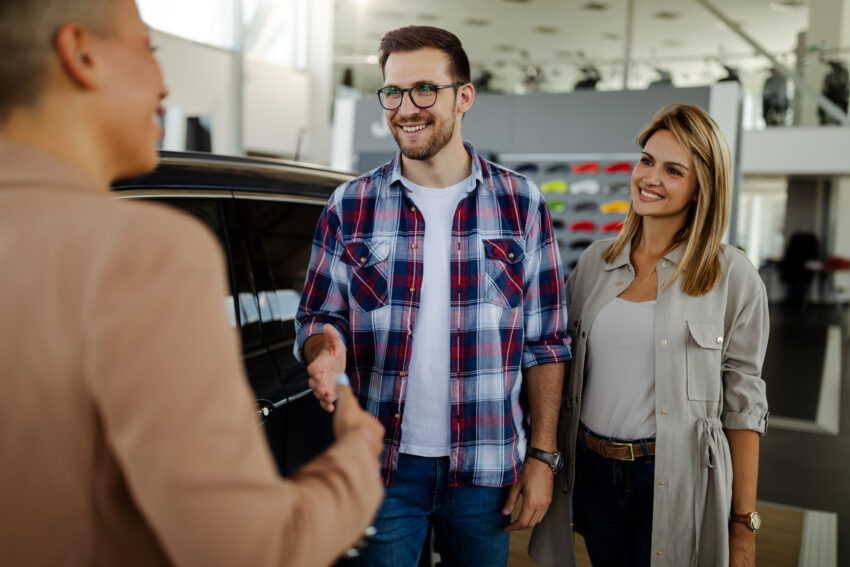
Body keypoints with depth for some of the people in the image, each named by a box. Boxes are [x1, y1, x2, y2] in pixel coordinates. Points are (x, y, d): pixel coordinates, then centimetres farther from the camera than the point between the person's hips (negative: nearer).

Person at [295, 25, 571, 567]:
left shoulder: (521, 202, -1)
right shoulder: (350, 207, 0)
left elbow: (547, 341, 2)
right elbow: (318, 318, 5)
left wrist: (542, 455, -2)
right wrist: (326, 347, -20)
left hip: (485, 467, 0)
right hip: (382, 462, 0)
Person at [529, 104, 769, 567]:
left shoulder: (732, 276, -7)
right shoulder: (595, 261, 4)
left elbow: (742, 407, -6)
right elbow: (562, 367, 10)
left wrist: (744, 523, -5)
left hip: (675, 482, -3)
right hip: (591, 472, 4)